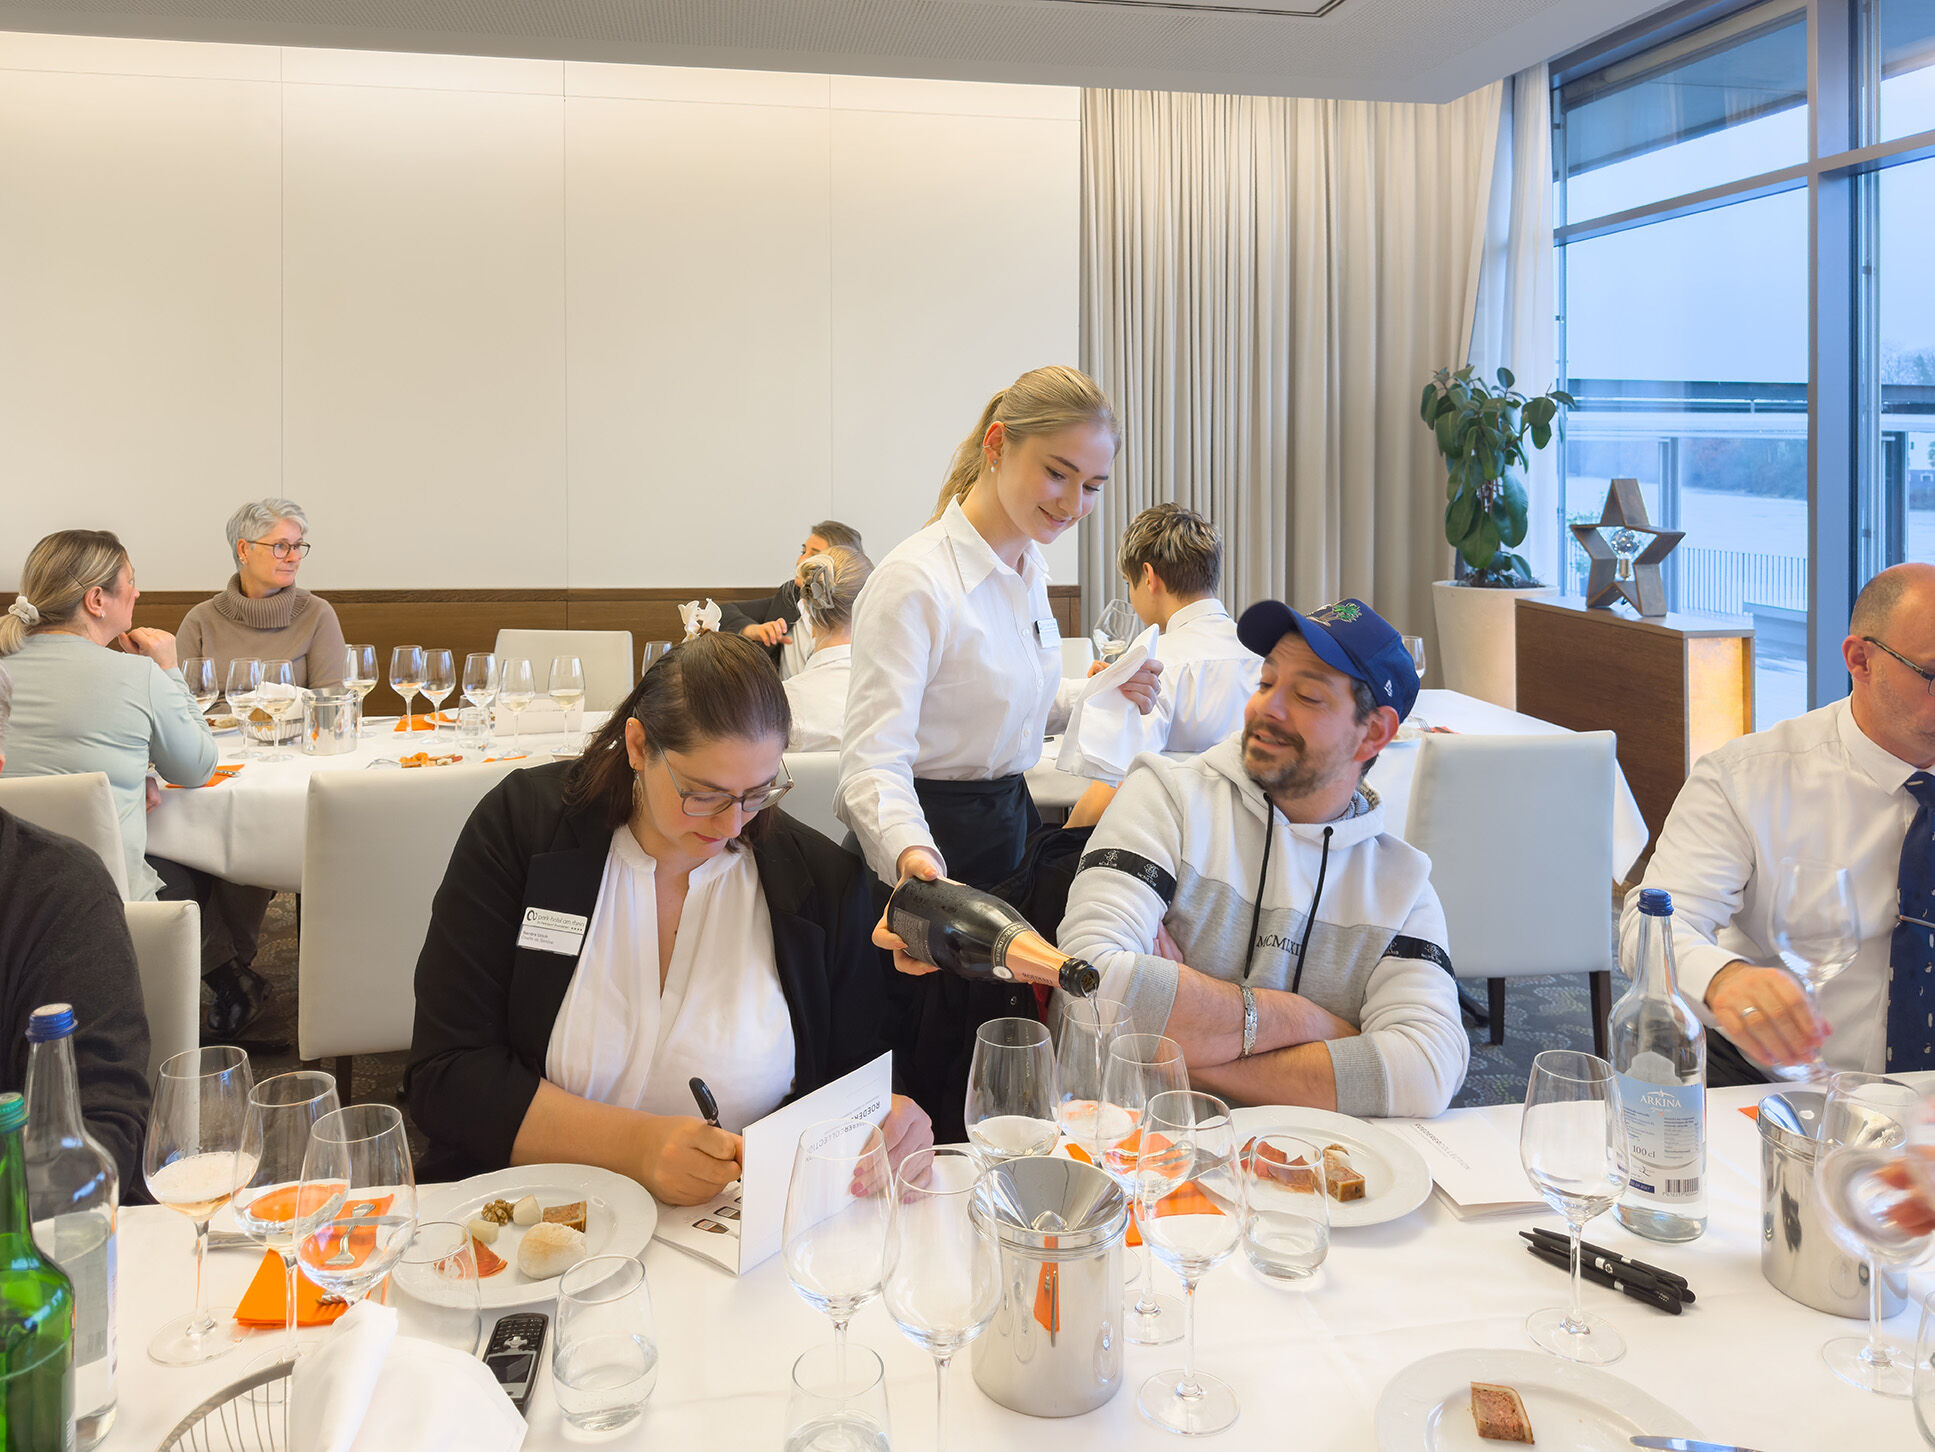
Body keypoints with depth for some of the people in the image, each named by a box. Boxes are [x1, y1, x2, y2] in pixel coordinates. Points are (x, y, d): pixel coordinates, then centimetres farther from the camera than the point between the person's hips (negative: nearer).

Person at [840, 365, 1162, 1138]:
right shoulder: (914, 580, -20)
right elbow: (874, 757, -28)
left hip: (1010, 824, 8)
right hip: (939, 848, -8)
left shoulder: (1028, 566, 7)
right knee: (941, 1104, 3)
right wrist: (913, 856, -47)